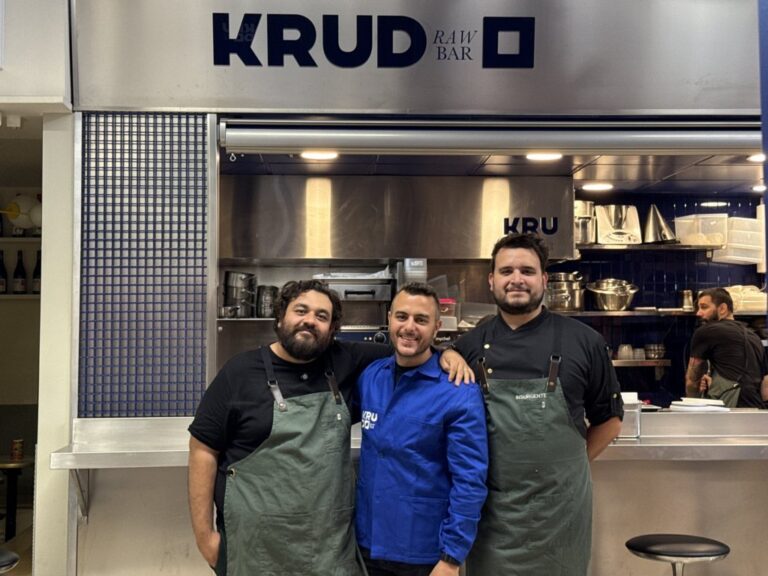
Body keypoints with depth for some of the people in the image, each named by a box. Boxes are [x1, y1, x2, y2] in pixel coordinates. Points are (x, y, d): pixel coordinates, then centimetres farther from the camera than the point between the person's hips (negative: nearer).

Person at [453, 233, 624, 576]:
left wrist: (567, 466, 2)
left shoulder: (583, 341, -2)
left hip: (560, 506, -1)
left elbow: (609, 419, 7)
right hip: (490, 507, 1)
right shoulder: (470, 347, 3)